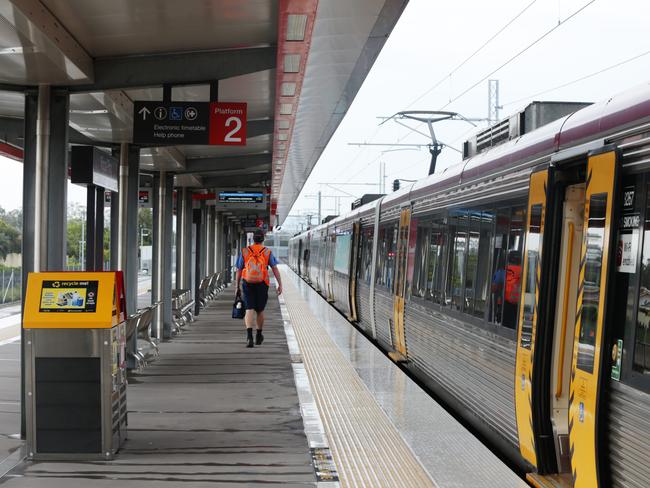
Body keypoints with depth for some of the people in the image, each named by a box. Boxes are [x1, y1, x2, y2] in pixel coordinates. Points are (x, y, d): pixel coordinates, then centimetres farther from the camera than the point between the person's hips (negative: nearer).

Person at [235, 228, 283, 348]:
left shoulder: (244, 252, 3)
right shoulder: (268, 252, 1)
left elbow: (239, 271, 6)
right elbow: (275, 269, -7)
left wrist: (237, 286, 15)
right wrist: (280, 284, -9)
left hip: (247, 284, 0)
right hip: (262, 285, 0)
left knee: (249, 310, -5)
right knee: (260, 310, 16)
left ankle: (249, 336, -25)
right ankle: (259, 336, 32)